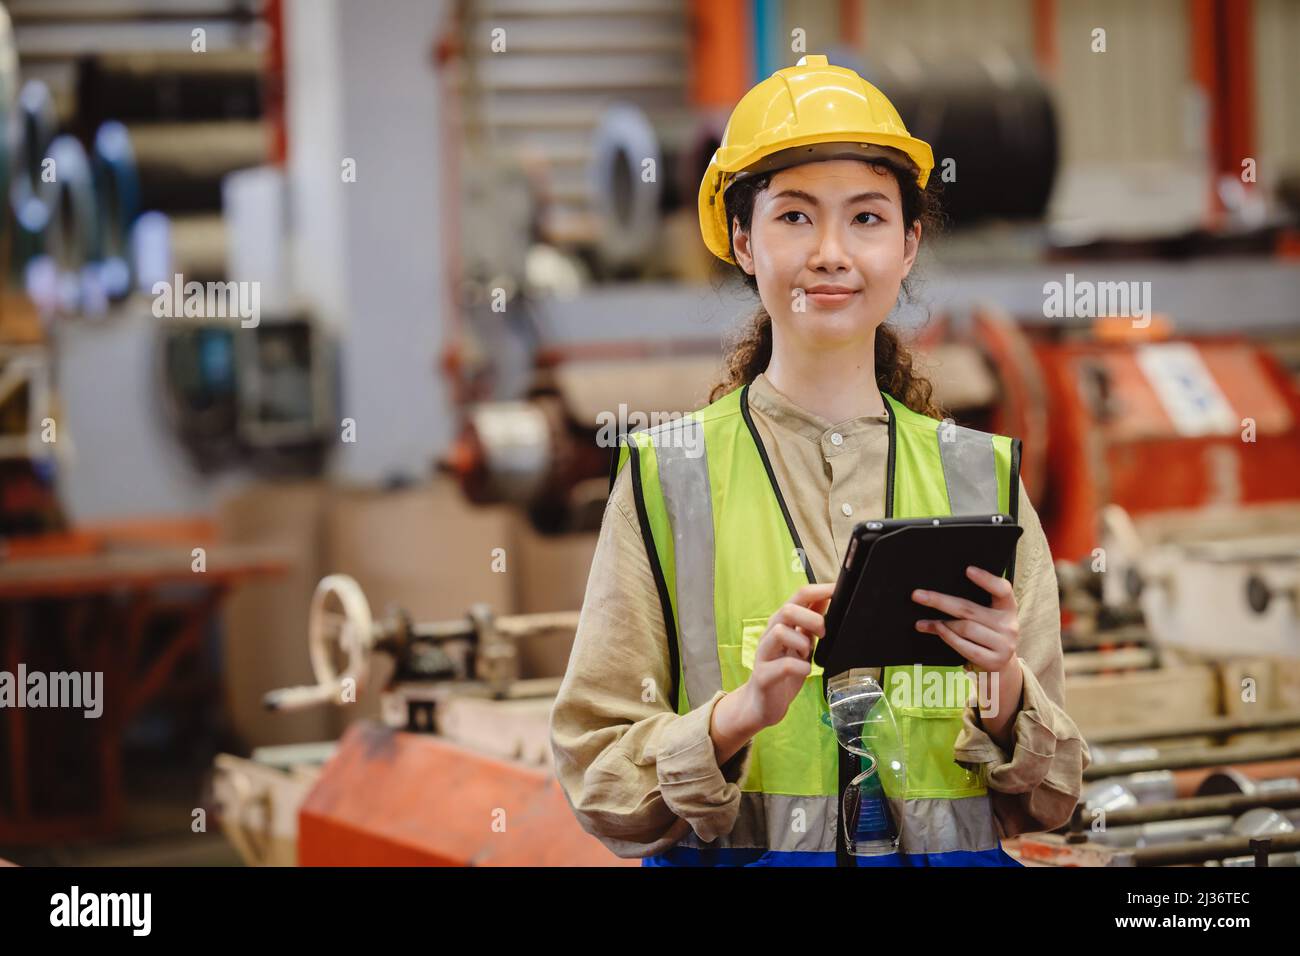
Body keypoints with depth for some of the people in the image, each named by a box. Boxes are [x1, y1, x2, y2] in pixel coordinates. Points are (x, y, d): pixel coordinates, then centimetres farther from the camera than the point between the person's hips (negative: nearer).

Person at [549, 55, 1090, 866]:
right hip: (729, 857, -2)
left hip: (954, 857, 2)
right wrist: (740, 713, -15)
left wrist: (1003, 688, -8)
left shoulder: (986, 478, 9)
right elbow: (597, 783, 1)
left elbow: (1049, 802, 10)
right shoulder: (666, 478, 3)